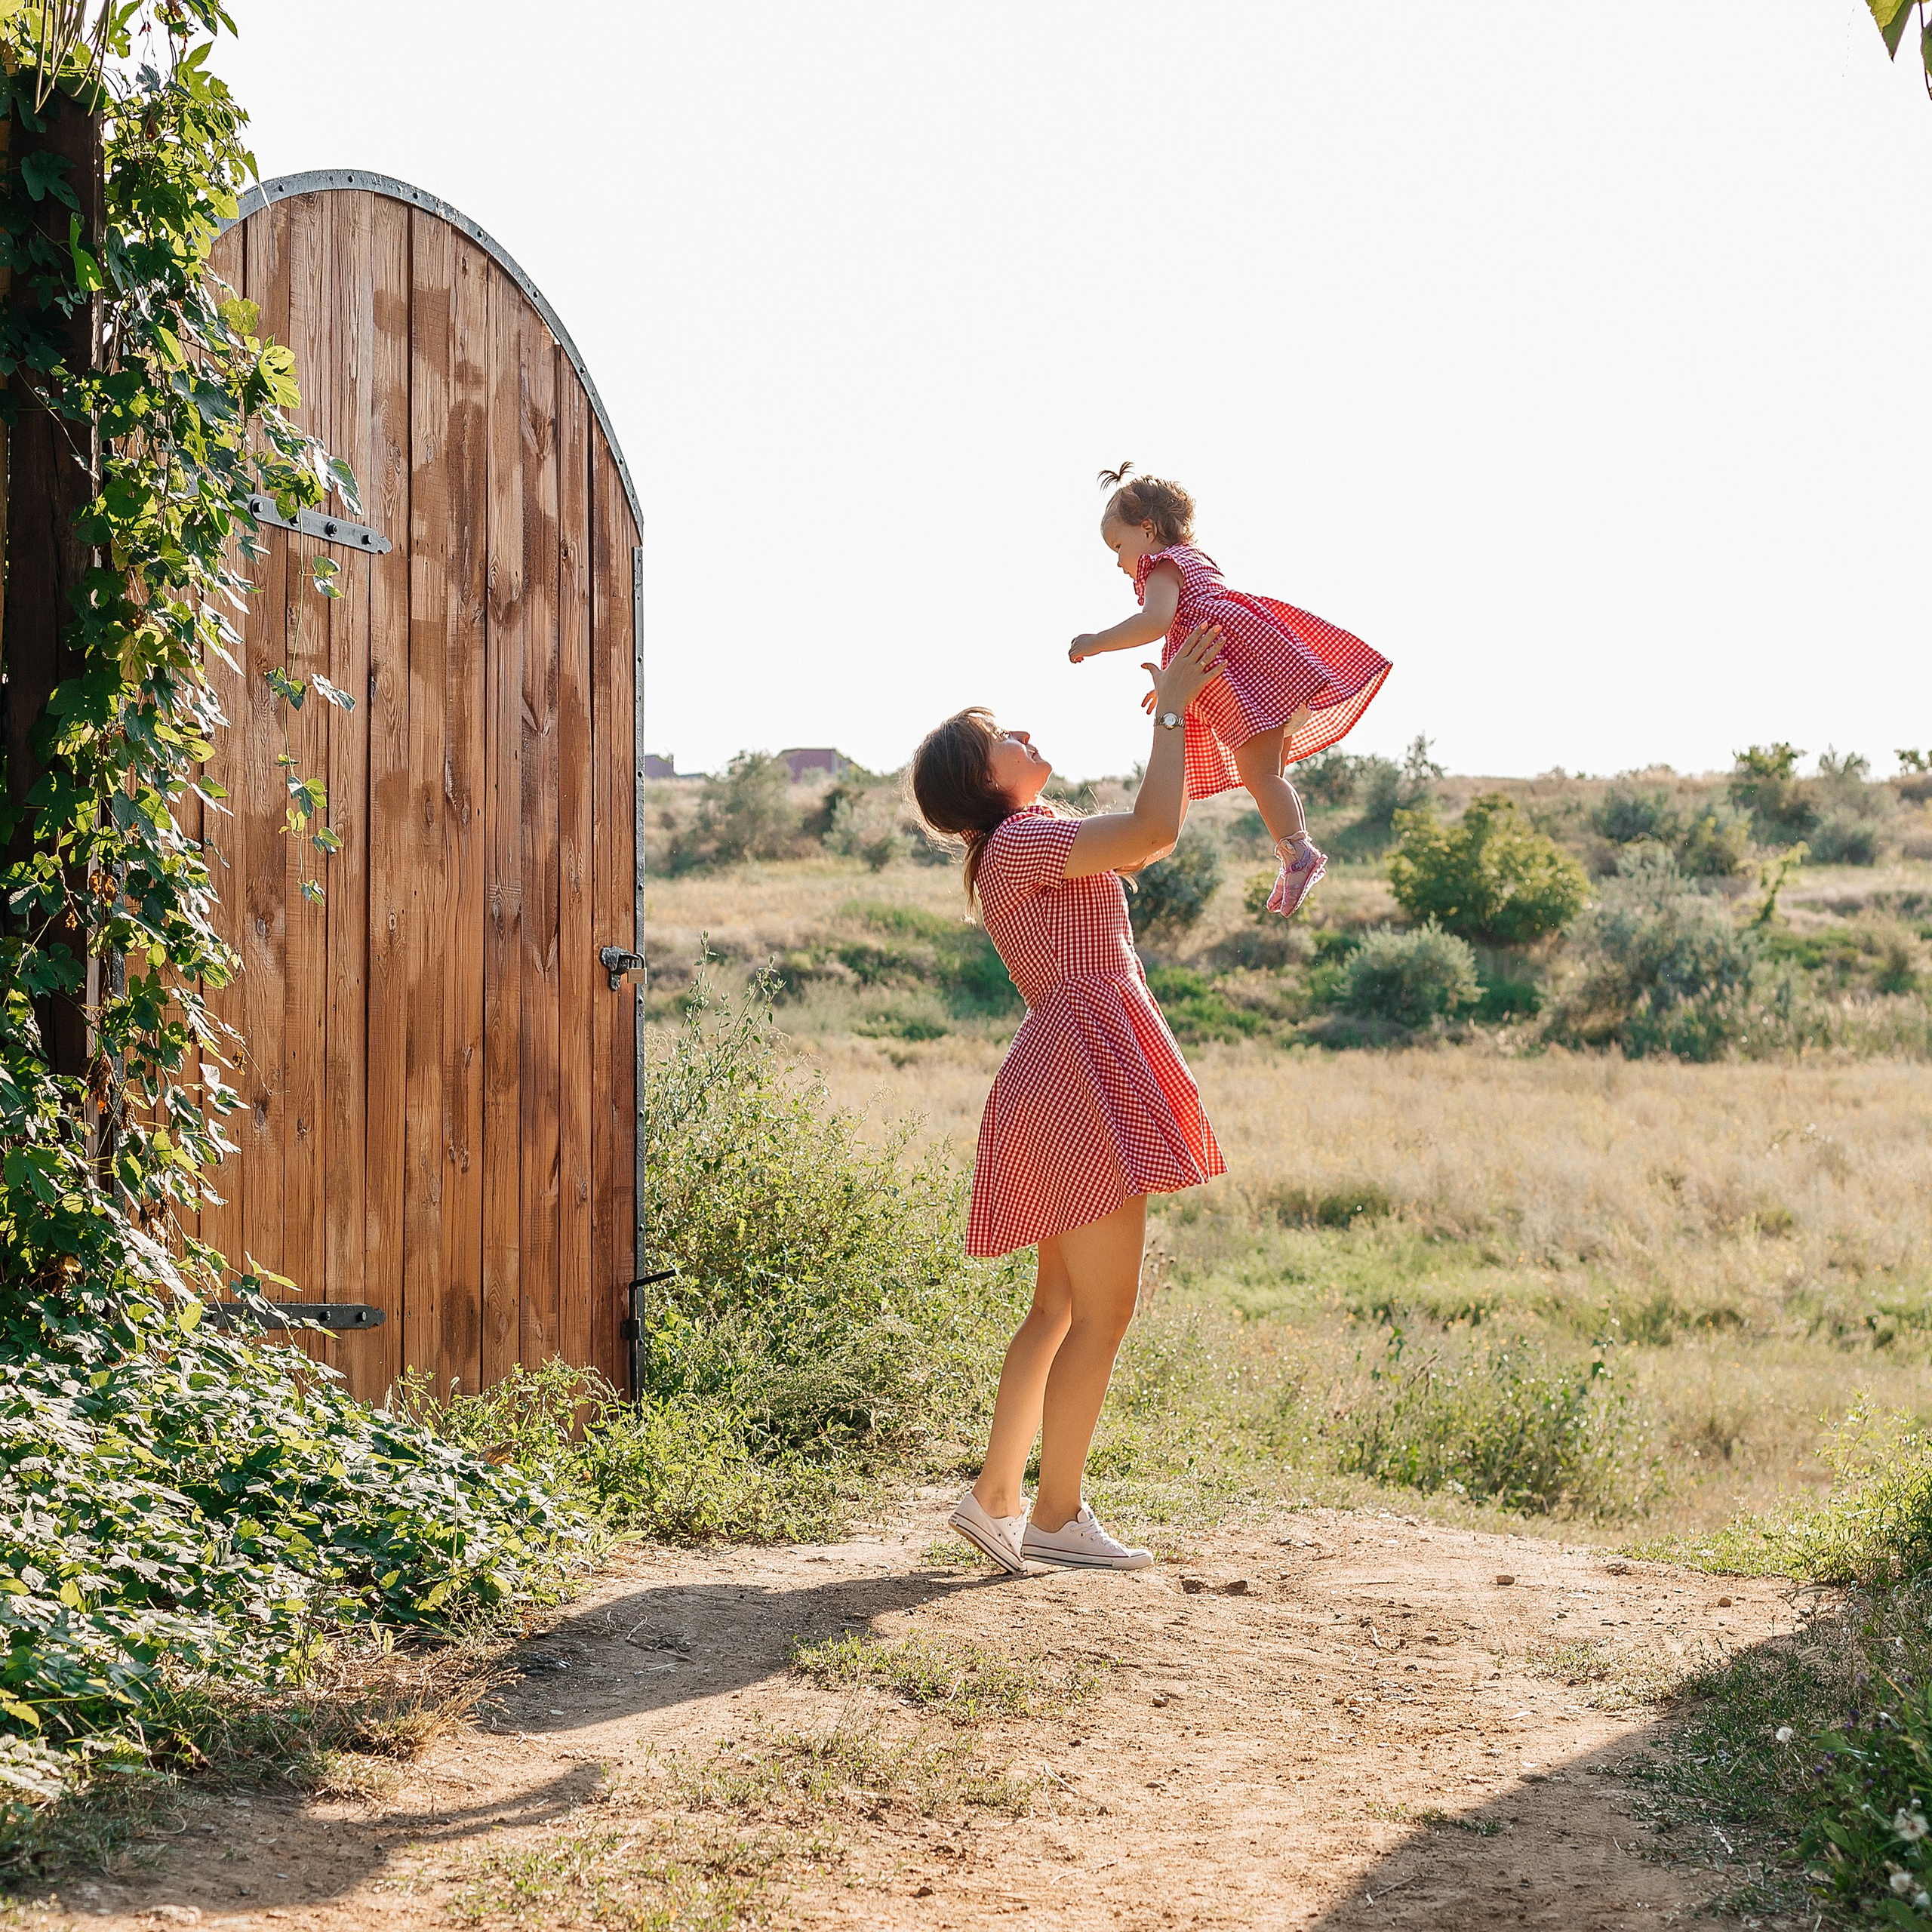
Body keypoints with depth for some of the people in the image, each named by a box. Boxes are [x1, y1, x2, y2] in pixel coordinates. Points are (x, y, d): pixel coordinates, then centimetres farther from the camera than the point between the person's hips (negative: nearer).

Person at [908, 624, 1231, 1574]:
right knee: (1103, 1307, -8)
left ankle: (995, 1497, 14)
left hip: (1072, 1083, 10)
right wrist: (1170, 711, -9)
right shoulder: (1020, 841, -9)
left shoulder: (1032, 845, 21)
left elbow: (1146, 834, 28)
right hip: (1083, 1072, -10)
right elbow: (1155, 830, -20)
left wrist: (1172, 709, 23)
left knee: (1060, 1307, 12)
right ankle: (1056, 1514, -3)